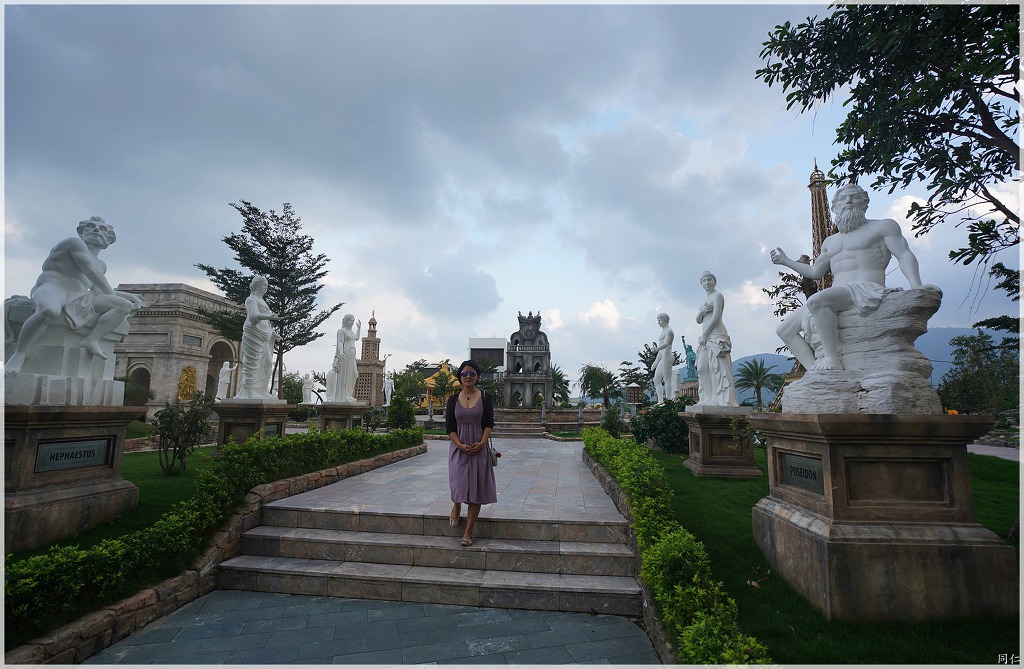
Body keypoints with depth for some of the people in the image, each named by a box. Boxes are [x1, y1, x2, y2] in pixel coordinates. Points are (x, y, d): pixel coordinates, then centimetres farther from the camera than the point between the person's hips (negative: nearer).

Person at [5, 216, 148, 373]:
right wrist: (113, 296, -4)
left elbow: (99, 291, 25)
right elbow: (92, 273, -8)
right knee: (50, 310, -44)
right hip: (51, 288, -7)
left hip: (76, 300, 7)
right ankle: (18, 356, -29)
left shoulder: (101, 265, 26)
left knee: (125, 306, -10)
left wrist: (129, 295, 17)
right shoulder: (76, 243, 3)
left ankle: (91, 340, -25)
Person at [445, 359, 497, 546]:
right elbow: (449, 426, 0)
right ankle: (456, 506, 35)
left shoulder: (485, 398, 1)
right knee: (459, 483, -3)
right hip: (458, 448, 1)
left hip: (479, 448, -1)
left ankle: (468, 532, 13)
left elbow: (489, 424, -2)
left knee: (476, 488, 1)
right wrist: (461, 445, -14)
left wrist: (481, 443, -17)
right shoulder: (453, 399, 4)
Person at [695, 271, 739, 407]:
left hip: (716, 336, -9)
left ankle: (724, 400, -19)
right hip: (707, 338, 9)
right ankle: (709, 399, -1)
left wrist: (704, 334, -13)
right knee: (702, 367, -1)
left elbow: (716, 316, -12)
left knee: (717, 366, -16)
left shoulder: (717, 295, 1)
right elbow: (698, 320, 19)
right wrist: (702, 310, -3)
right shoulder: (705, 301, 27)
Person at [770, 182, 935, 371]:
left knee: (816, 300, -38)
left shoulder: (883, 226, 12)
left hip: (866, 291, -7)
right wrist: (785, 261, 37)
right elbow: (815, 272, 38)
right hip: (836, 297, 7)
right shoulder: (830, 242, 29)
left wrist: (916, 287, -18)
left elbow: (905, 256, -1)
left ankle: (833, 361, -33)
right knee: (785, 330, -6)